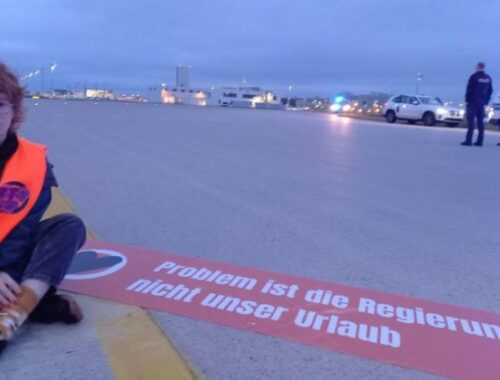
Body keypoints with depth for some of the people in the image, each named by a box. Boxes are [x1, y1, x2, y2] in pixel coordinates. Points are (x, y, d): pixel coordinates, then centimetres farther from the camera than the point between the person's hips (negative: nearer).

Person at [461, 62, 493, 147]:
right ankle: (480, 141, 7)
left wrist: (467, 99, -3)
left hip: (473, 102, -5)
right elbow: (490, 91, 13)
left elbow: (469, 89, -10)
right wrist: (486, 101, 16)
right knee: (480, 122, 7)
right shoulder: (488, 78, 11)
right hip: (482, 103, 5)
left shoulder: (474, 76, -8)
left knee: (471, 121, -6)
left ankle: (468, 140, -11)